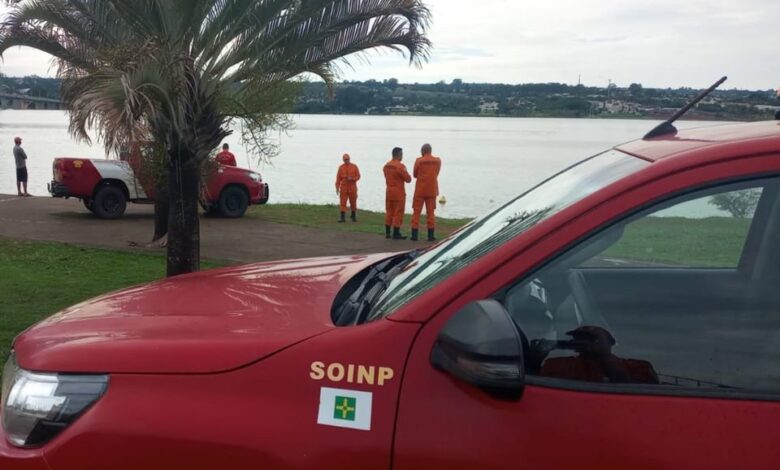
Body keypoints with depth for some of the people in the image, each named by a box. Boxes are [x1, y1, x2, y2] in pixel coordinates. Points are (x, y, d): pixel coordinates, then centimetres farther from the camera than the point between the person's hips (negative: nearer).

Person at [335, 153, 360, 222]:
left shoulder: (354, 166, 1)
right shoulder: (341, 167, 3)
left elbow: (358, 176, 0)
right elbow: (338, 178, 2)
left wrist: (352, 179, -18)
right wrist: (337, 187, -4)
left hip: (352, 188, 0)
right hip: (343, 188, 0)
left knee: (353, 202, 8)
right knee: (343, 202, -6)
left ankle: (353, 215, 28)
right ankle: (342, 217, -7)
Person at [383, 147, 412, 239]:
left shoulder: (386, 166, 7)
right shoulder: (400, 166, -17)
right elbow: (408, 179, -12)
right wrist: (407, 175, 8)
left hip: (388, 192, 7)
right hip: (399, 193, -7)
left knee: (389, 212, 12)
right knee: (398, 213, -2)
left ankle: (387, 233, 15)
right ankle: (396, 234, -1)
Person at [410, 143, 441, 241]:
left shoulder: (419, 161, -8)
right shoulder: (438, 160, 1)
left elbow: (415, 175, 3)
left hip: (420, 190, -2)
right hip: (432, 190, 2)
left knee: (416, 212, 4)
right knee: (430, 213, 7)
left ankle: (414, 235, 2)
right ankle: (431, 235, 4)